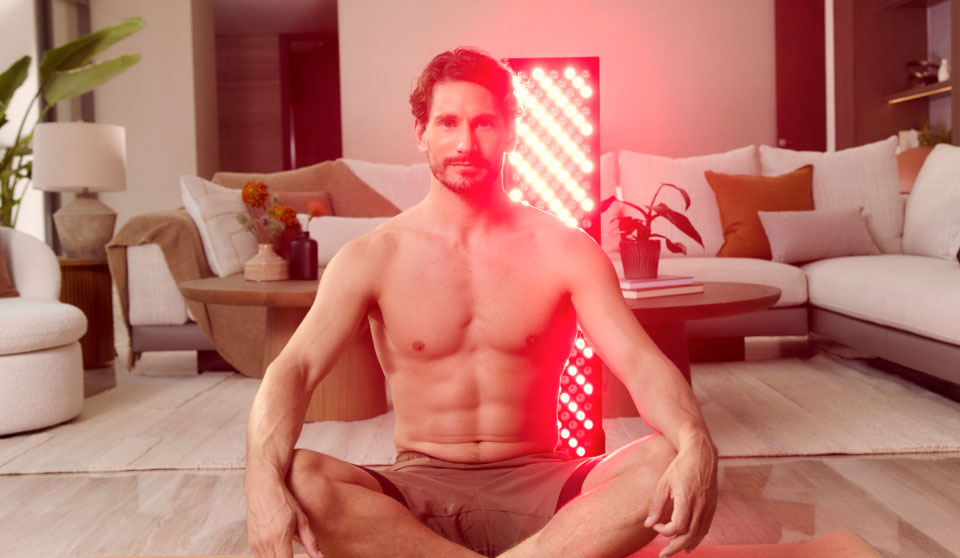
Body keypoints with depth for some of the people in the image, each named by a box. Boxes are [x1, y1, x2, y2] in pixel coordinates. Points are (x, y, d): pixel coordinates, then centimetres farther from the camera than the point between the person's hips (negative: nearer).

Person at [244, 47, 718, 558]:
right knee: (298, 480, -31)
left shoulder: (564, 250, 0)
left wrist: (696, 446, -31)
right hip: (419, 490, 1)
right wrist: (262, 480, -32)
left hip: (536, 487, 0)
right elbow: (295, 367, -12)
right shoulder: (371, 258, -1)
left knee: (670, 465, -27)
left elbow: (641, 362, -9)